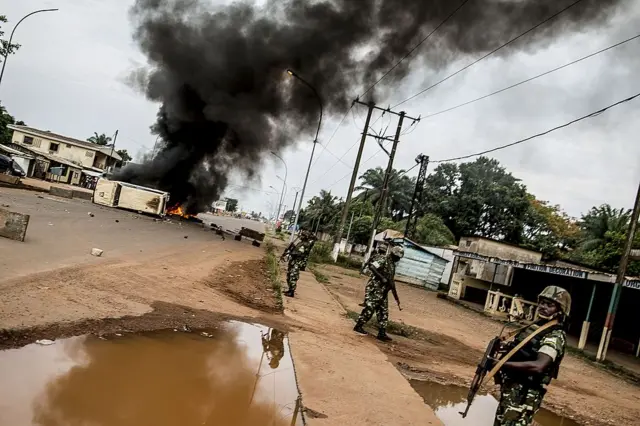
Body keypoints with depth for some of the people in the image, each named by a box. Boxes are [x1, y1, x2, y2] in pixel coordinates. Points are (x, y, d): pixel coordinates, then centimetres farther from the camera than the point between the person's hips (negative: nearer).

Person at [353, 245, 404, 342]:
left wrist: (392, 284, 7)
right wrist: (382, 278, -27)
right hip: (374, 289, -9)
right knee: (369, 308, -6)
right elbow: (371, 267, -25)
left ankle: (382, 333, 12)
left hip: (383, 291, 9)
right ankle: (358, 326, 8)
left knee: (383, 312, 8)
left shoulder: (392, 264, 16)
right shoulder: (383, 260, -11)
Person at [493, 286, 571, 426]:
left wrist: (502, 364, -25)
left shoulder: (556, 336, -15)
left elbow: (538, 366, -29)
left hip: (525, 395, -9)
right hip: (510, 388, 9)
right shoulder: (535, 325, 12)